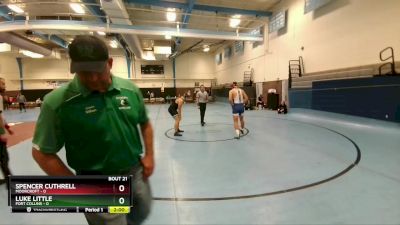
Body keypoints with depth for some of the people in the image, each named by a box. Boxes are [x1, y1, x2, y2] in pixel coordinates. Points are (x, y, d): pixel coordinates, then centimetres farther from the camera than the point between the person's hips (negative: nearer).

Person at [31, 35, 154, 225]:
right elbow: (42, 152, -9)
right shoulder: (57, 101, -17)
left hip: (136, 173, 5)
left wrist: (149, 155, 1)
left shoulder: (130, 90, -5)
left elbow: (145, 124, 9)